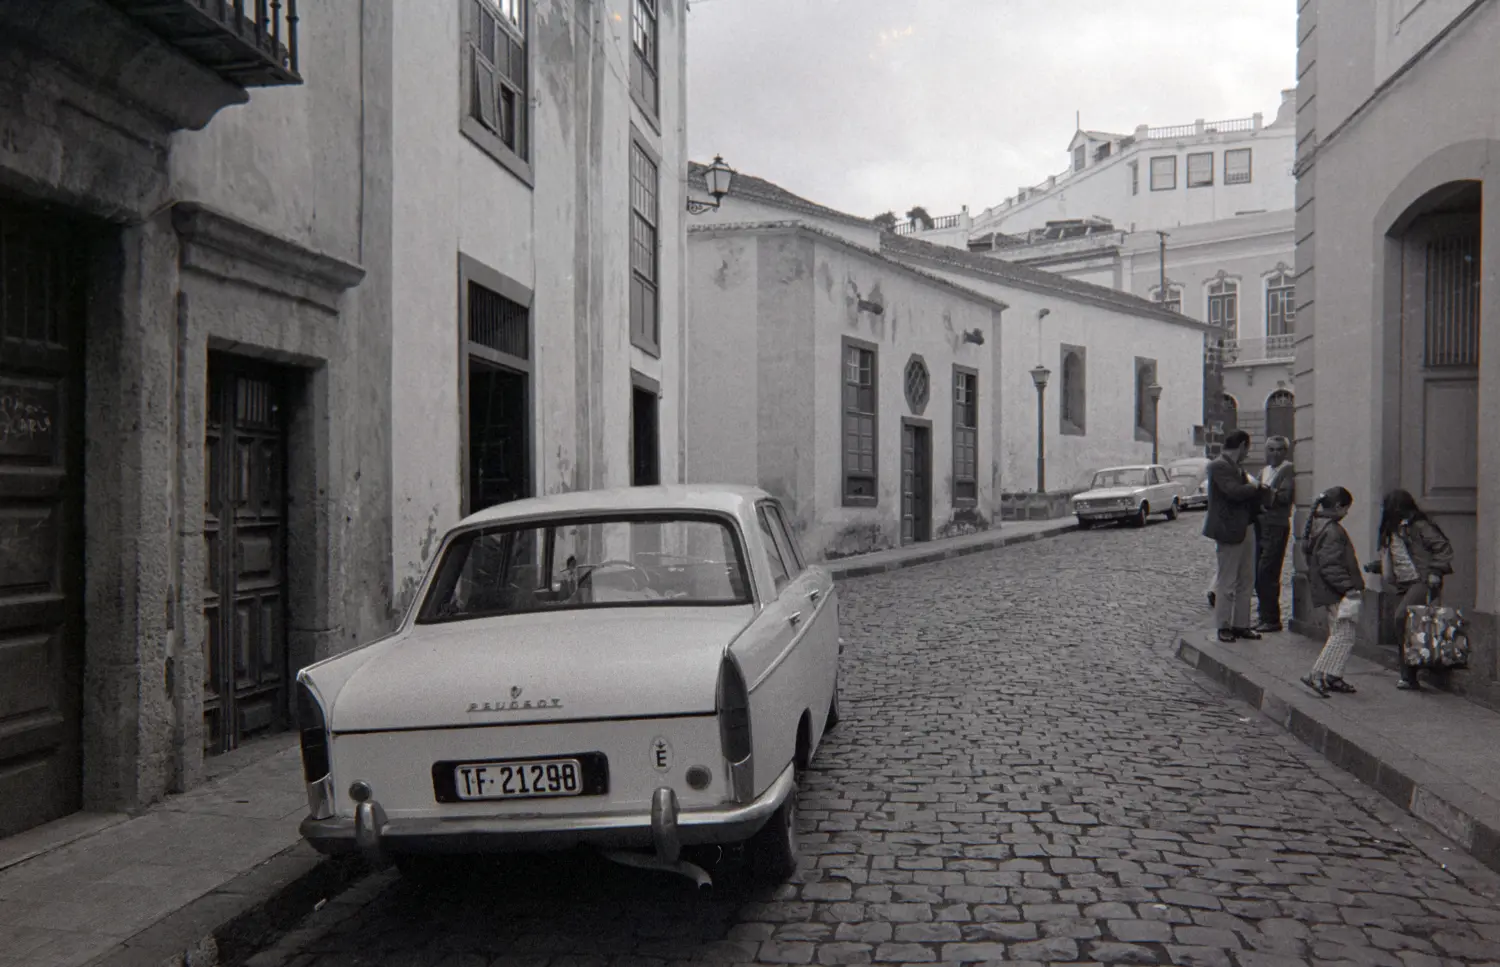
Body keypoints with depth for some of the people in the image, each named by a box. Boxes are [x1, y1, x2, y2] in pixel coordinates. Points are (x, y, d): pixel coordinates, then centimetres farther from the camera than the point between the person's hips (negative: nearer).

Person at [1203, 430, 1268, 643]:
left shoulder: (1236, 467, 17)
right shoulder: (1219, 466, -14)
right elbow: (1234, 491, -25)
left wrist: (1255, 486, 3)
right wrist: (1254, 486, -9)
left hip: (1244, 528, 10)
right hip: (1228, 531, -10)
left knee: (1246, 581, 13)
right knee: (1227, 583, -1)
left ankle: (1241, 624, 21)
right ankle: (1224, 627, 8)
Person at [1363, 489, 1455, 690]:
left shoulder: (1418, 526, -8)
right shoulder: (1391, 530, 16)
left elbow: (1443, 547, -9)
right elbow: (1390, 558, 26)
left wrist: (1435, 571, -17)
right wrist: (1376, 566, 8)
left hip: (1422, 582, -9)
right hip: (1403, 586, 9)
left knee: (1402, 616, -25)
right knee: (1404, 628, 5)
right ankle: (1408, 677, 11)